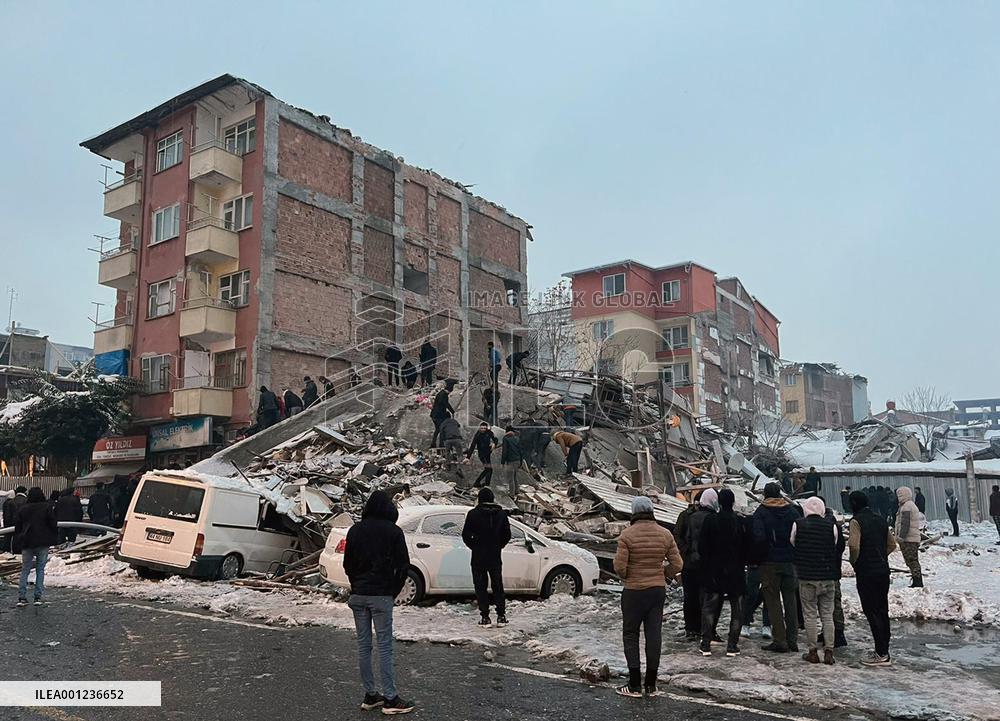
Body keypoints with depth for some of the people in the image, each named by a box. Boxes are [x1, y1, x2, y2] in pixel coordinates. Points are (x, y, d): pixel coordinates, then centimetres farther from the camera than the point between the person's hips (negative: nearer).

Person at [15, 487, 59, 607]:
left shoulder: (22, 509, 6)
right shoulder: (47, 507, -4)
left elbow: (17, 528, 9)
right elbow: (53, 524, -6)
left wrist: (17, 546, 15)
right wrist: (55, 539, 4)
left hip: (27, 543, 2)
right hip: (43, 543, -2)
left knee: (25, 570, 9)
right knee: (40, 570, 5)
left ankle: (22, 598, 2)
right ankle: (38, 597, 2)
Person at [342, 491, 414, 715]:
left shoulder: (355, 530, 5)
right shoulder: (393, 531, -6)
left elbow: (347, 564, 10)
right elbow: (403, 565, -5)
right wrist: (394, 592, 5)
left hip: (358, 595, 4)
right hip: (382, 596, -4)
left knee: (363, 645, 10)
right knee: (384, 646, -1)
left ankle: (370, 695, 16)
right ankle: (390, 698, 1)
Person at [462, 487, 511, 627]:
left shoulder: (473, 514, -8)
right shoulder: (501, 514, 1)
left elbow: (465, 535, -7)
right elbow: (507, 535, 4)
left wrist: (474, 546, 5)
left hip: (478, 557, -3)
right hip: (495, 557, 3)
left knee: (481, 587, 5)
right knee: (497, 585, 13)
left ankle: (485, 617, 2)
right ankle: (501, 616, 12)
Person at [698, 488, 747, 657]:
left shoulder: (710, 520, -9)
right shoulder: (740, 522, -7)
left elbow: (702, 547, -6)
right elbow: (746, 548, -1)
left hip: (713, 572, 0)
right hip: (736, 572, 0)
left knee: (709, 608, 9)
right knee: (737, 610, 10)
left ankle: (706, 644, 9)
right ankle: (732, 646, 8)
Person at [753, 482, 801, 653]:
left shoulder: (761, 512, -8)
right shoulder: (792, 511, 3)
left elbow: (759, 537, -20)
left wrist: (764, 552, -4)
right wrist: (794, 554, 8)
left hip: (770, 562, -4)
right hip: (789, 562, 4)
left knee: (773, 601, 3)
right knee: (790, 600, 13)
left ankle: (780, 640, 1)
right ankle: (792, 640, 17)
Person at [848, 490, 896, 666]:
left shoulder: (857, 521, -13)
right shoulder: (880, 519, 11)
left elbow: (854, 546, -24)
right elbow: (892, 544, 17)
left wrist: (853, 561, -7)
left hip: (866, 572, -8)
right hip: (883, 570, 8)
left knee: (871, 612, -3)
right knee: (882, 610, 13)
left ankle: (881, 654, -2)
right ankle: (883, 650, 21)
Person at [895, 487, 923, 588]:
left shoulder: (906, 506, -13)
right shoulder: (912, 505, 20)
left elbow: (905, 524, -21)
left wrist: (901, 536, -22)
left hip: (908, 539, -10)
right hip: (914, 539, 10)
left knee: (911, 561, -8)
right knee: (914, 561, 13)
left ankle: (917, 582, -8)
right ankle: (917, 582, 17)